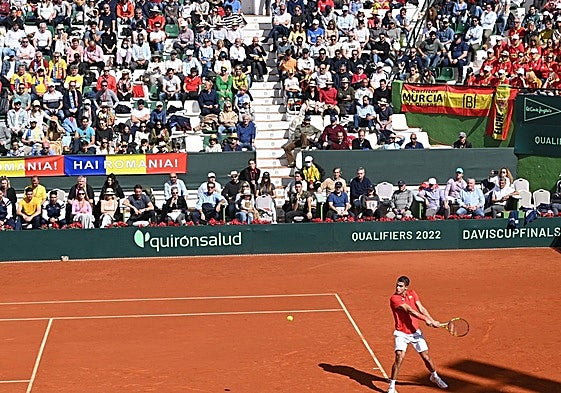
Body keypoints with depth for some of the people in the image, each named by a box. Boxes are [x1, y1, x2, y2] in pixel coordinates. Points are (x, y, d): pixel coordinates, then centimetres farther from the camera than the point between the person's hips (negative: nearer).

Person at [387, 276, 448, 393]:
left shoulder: (412, 294, 2)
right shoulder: (394, 298, -18)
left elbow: (421, 309, -3)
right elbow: (409, 310, -25)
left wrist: (433, 321, -16)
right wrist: (425, 319, -32)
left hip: (415, 332, 5)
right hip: (401, 334, -4)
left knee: (426, 357, 7)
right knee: (399, 358, -19)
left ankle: (435, 377, 35)